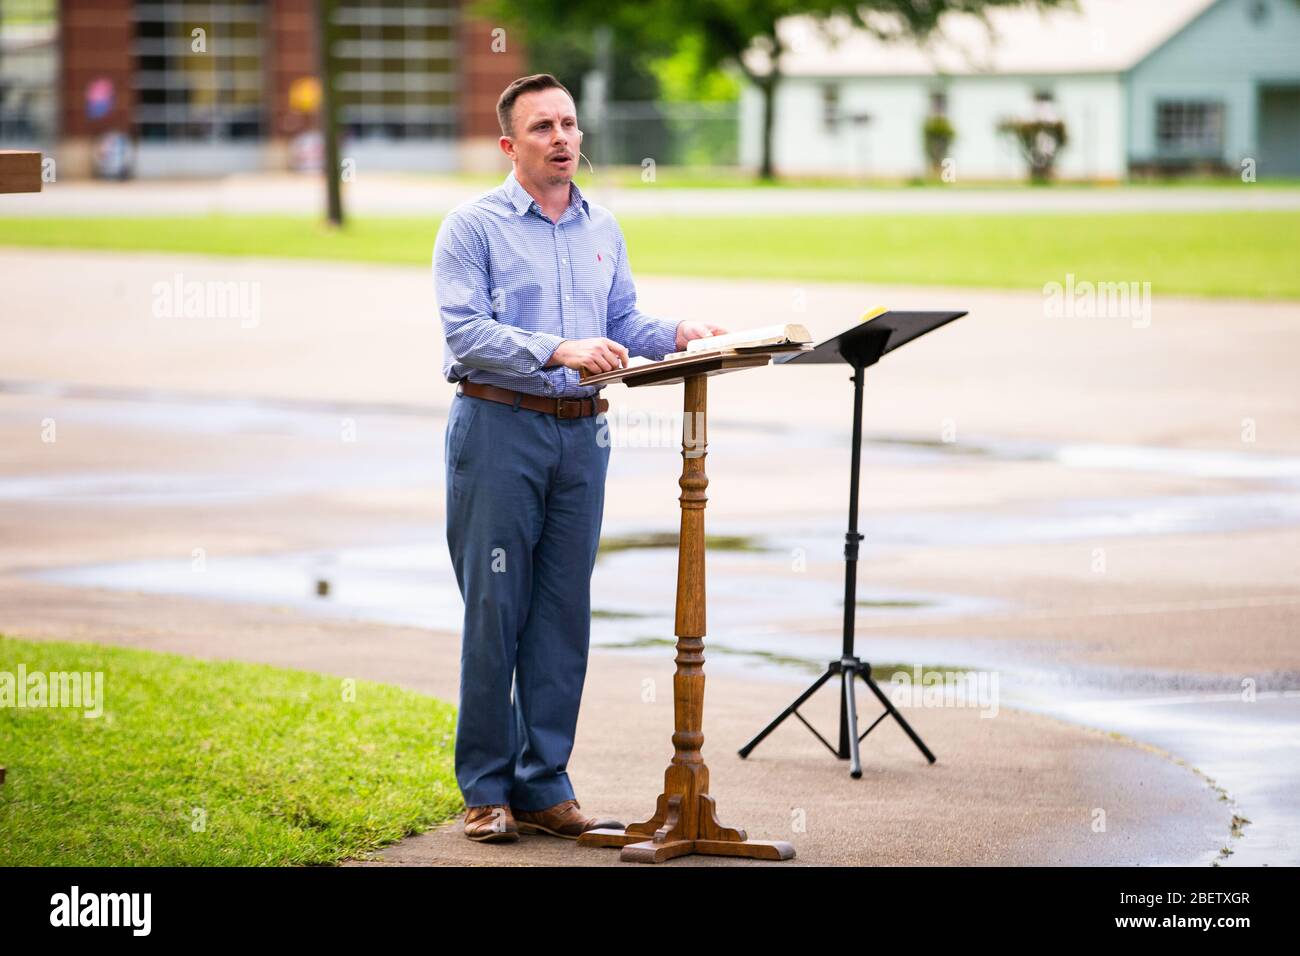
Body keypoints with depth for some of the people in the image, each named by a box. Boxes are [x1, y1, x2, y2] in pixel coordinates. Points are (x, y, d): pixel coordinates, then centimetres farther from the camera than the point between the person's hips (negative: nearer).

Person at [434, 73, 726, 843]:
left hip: (581, 433, 5)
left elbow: (623, 322, 15)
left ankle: (545, 787, 12)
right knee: (495, 610, -3)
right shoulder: (474, 227, -5)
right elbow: (466, 330, -16)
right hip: (499, 428, -5)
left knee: (564, 612, 6)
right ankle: (487, 789, 4)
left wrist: (677, 336, -5)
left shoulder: (603, 230, 14)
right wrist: (560, 352, -27)